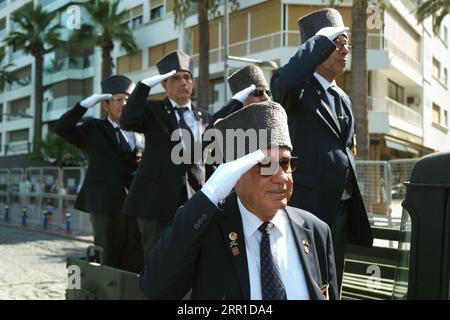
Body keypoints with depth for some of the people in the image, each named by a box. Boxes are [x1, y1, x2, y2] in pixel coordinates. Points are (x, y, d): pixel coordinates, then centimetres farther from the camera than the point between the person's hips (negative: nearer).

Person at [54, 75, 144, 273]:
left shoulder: (139, 132, 15)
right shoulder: (93, 128, 6)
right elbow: (61, 128, -9)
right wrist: (87, 103, -12)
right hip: (106, 203, -3)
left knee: (136, 261, 5)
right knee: (109, 260, 3)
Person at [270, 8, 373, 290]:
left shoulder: (344, 99, 15)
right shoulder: (298, 89, -8)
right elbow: (282, 81, -35)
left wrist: (355, 211, 19)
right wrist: (324, 38, -25)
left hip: (340, 211, 8)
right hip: (305, 207, -7)